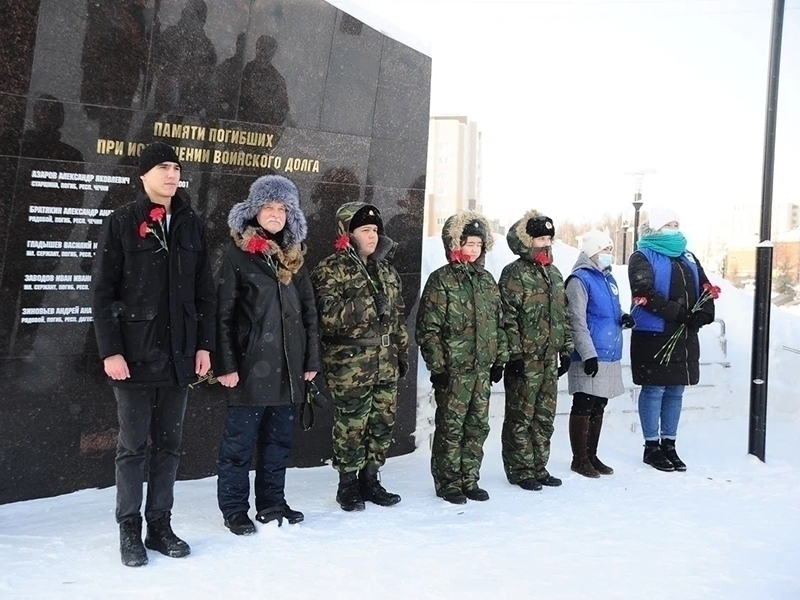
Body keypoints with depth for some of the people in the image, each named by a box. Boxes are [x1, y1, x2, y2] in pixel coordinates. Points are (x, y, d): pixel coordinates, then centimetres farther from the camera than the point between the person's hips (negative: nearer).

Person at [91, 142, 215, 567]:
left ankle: (160, 525, 21)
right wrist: (110, 350, -11)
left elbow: (204, 291, 10)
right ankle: (130, 530, 16)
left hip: (179, 353, 4)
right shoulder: (120, 224, -2)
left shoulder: (191, 225, 9)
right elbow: (102, 292, -5)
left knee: (169, 444, 10)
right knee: (133, 445, 5)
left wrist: (204, 344, 4)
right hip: (135, 353, -4)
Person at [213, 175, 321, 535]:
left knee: (279, 438, 13)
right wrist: (225, 364, -13)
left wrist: (312, 359, 8)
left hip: (288, 364, 6)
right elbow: (223, 311, -8)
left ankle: (272, 502, 26)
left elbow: (309, 310, 13)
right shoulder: (237, 251, -3)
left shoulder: (293, 255, 13)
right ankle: (234, 509, 15)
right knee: (240, 440, 3)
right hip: (251, 362, -5)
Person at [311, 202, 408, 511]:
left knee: (383, 423, 10)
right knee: (351, 426, 0)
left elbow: (398, 316, 21)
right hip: (350, 365, -6)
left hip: (385, 364, 7)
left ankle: (369, 479, 26)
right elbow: (327, 315, -17)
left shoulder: (386, 270, 16)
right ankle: (347, 484, 17)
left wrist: (402, 352, 19)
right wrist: (369, 305, -19)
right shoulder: (331, 269, -6)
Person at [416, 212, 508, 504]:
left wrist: (499, 359, 14)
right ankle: (448, 483, 14)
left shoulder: (487, 280, 13)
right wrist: (437, 365, -13)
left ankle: (469, 480, 23)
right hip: (453, 369, -6)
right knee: (451, 427, 1)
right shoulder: (441, 280, -7)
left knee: (478, 427, 11)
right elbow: (428, 328, -10)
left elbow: (499, 323, 18)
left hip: (482, 368, 6)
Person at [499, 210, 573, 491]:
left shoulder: (554, 273, 15)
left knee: (545, 416, 13)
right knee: (521, 416, 2)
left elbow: (563, 315, 19)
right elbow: (508, 318, -14)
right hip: (525, 359, -7)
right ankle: (520, 470, 11)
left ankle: (539, 467, 24)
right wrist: (514, 353, -17)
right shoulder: (514, 274, -9)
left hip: (549, 358, 7)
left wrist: (566, 349, 16)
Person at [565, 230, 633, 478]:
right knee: (583, 408, 1)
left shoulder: (608, 278, 16)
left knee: (598, 408, 15)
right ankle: (579, 458, 10)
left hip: (610, 356, 8)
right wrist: (588, 354, -20)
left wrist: (623, 318, 3)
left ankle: (591, 456, 25)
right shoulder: (580, 280, -10)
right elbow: (577, 321, -15)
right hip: (590, 358, -8)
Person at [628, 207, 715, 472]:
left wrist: (703, 314, -5)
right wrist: (676, 312, -23)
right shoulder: (643, 257, -3)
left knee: (675, 391, 11)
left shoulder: (687, 257, 19)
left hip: (685, 336, 7)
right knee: (654, 391, 0)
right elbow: (644, 291, -18)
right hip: (653, 335, -7)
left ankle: (669, 444, 21)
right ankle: (651, 447, 9)